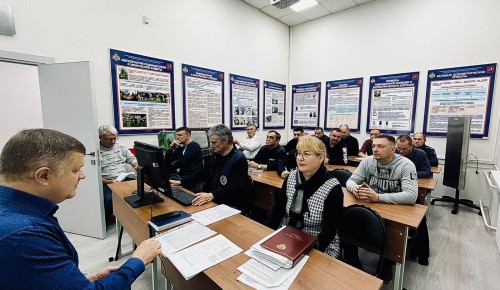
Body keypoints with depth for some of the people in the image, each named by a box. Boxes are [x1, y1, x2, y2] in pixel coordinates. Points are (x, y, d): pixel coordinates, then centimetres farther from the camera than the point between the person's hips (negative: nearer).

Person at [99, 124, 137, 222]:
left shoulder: (120, 147, 14)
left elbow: (132, 159, 18)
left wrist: (137, 167, -4)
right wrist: (108, 182, -19)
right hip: (106, 183, -4)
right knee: (109, 199, -33)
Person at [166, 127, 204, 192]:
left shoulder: (194, 146, -10)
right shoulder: (181, 148, 14)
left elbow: (182, 163, -16)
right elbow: (167, 160, 11)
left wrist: (173, 164, 5)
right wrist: (171, 147, -2)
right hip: (181, 177, 7)